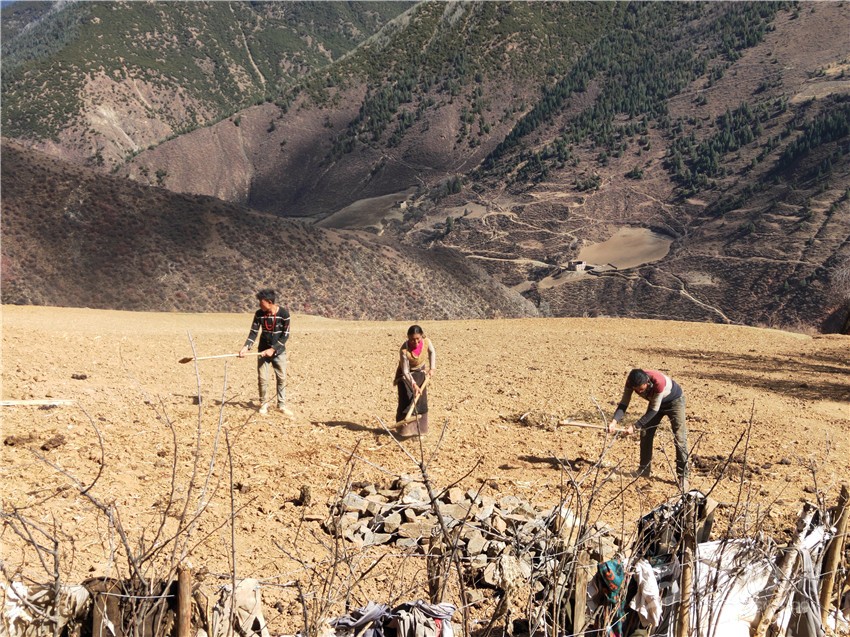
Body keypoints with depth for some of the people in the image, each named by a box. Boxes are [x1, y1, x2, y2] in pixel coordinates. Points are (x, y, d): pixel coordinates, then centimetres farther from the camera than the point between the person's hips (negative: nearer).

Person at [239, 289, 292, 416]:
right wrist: (246, 347, -18)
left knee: (282, 378, 2)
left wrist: (273, 349, -19)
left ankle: (282, 405, 12)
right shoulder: (259, 314, -6)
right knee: (262, 379, -1)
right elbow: (254, 332, -3)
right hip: (263, 351, 2)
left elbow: (285, 335, -13)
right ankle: (264, 404, 10)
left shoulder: (284, 313, -14)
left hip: (279, 351, -2)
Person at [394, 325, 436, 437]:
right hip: (406, 375, -4)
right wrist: (414, 385, -39)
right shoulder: (404, 350, -35)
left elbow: (432, 352, 0)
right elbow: (405, 371, -29)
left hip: (420, 373, 4)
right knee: (407, 402, -10)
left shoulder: (426, 342, -24)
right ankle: (405, 430, -1)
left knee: (421, 401, 5)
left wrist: (432, 368, -6)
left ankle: (419, 428, 17)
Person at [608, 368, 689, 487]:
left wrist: (635, 426, -39)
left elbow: (654, 410, -35)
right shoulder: (631, 382, -28)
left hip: (674, 400, -5)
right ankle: (644, 469, 18)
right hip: (655, 401, 6)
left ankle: (683, 476, -5)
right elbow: (624, 403, -25)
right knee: (645, 434, 4)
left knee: (679, 438, -11)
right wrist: (614, 421, -43)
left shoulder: (658, 381, -43)